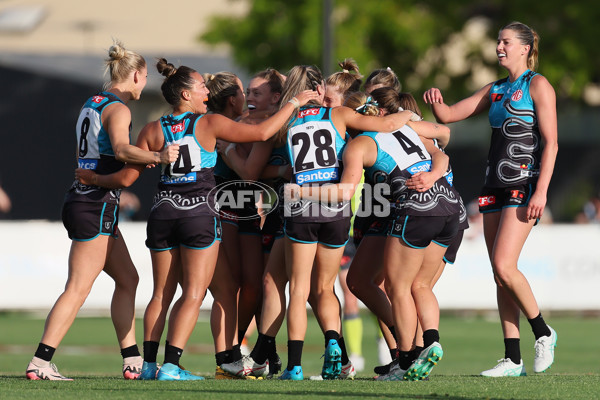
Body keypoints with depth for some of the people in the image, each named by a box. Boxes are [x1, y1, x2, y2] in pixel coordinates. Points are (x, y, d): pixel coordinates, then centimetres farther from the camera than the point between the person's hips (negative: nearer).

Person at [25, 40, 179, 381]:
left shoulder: (92, 104, 16)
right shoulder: (118, 109, -11)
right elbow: (122, 149, -30)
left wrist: (140, 162, 25)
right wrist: (156, 157, -42)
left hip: (82, 200, 10)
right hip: (96, 207, -10)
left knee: (128, 279, 14)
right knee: (78, 289, -10)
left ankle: (132, 361, 14)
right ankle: (40, 363, -14)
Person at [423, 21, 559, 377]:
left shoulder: (537, 86, -4)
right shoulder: (496, 90, 17)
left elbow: (551, 142, -10)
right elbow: (449, 115, 18)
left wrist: (541, 190, -18)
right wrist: (437, 101, -6)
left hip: (525, 184, -8)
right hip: (496, 187, 8)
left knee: (503, 265, -18)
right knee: (500, 275, 2)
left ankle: (543, 334, 0)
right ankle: (513, 359, 3)